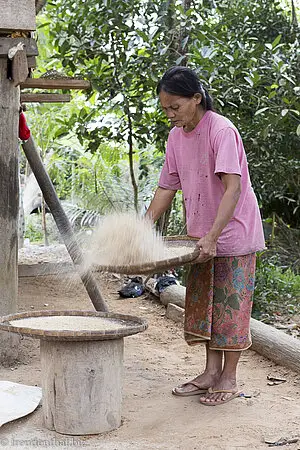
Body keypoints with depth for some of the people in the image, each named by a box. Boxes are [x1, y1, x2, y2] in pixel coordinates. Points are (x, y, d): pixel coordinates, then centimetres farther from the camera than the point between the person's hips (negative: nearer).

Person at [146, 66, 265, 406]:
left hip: (233, 234, -8)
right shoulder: (176, 137, 4)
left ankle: (228, 379, 10)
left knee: (230, 305, -1)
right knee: (202, 304, 11)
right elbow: (167, 188, 9)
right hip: (202, 237, 8)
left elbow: (233, 188, -28)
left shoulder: (222, 131, -20)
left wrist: (213, 235, -35)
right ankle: (211, 372, 22)